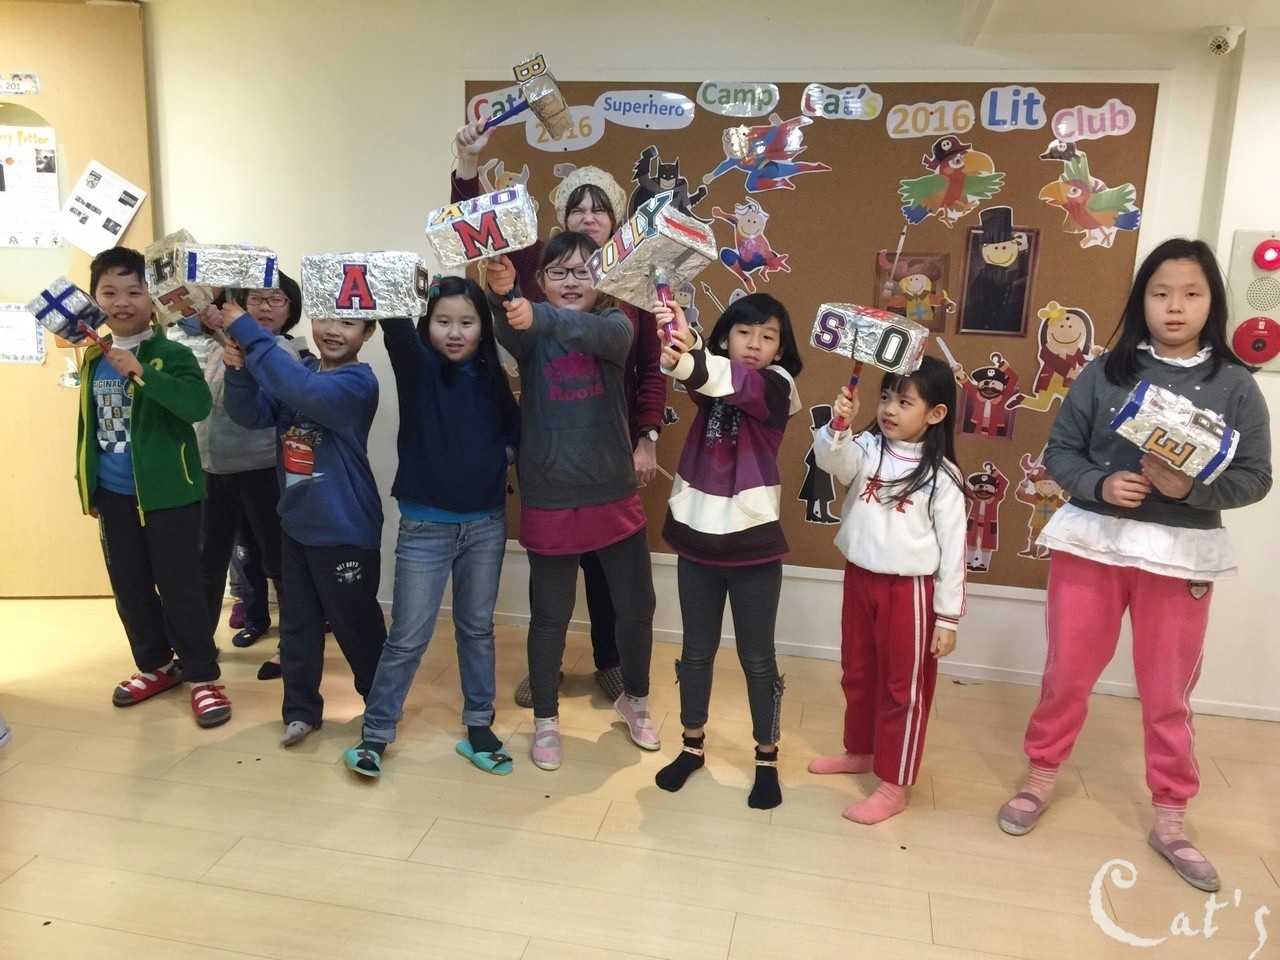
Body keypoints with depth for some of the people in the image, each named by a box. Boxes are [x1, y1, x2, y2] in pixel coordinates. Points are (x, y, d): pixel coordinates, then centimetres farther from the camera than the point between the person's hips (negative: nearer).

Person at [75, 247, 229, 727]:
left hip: (168, 493, -6)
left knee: (179, 586, 0)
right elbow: (88, 426, 16)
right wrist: (86, 486, 17)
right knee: (129, 587, 15)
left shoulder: (172, 354, -11)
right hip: (114, 495, 6)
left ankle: (202, 676, 13)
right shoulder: (94, 358, 7)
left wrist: (140, 371, -35)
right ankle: (156, 665, 33)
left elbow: (199, 404, -30)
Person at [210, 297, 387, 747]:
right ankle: (301, 709, 29)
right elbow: (252, 415, -2)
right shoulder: (299, 372, 5)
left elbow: (305, 392, -36)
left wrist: (247, 333, -35)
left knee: (356, 624, 9)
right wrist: (239, 370, -21)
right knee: (297, 624, 14)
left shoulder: (359, 382, -18)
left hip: (345, 531, -6)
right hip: (296, 524, 6)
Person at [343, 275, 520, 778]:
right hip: (425, 525, -3)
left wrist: (508, 453, -4)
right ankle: (375, 733, 20)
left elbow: (517, 425, 16)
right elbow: (395, 326, -26)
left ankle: (479, 725, 29)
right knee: (407, 637, 3)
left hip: (487, 524, 3)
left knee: (477, 628, 15)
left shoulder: (493, 377, 2)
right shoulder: (417, 366, -6)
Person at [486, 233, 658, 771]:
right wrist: (502, 294, -49)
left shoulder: (614, 323, -2)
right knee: (550, 615, 10)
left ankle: (634, 700, 37)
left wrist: (539, 317, -45)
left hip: (613, 496, 1)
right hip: (549, 500, -1)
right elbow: (509, 334, -27)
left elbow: (602, 334, -27)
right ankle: (546, 720, 31)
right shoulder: (529, 335, -2)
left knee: (636, 606, 11)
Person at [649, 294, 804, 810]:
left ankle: (766, 759, 30)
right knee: (696, 652, 17)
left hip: (752, 543, -3)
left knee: (757, 659, 11)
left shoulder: (777, 386, -9)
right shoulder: (710, 380, 1)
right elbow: (697, 372, -24)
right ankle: (692, 746, 36)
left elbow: (735, 382, -31)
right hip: (696, 537, 3)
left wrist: (690, 355, -52)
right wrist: (679, 342, -48)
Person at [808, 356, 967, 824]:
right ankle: (861, 750, 42)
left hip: (909, 589, -4)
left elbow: (952, 547, -7)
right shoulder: (866, 449, -1)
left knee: (904, 687, 8)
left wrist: (947, 615, -6)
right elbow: (833, 460, -22)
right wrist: (838, 426, -41)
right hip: (859, 579, 5)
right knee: (857, 674, 21)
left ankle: (893, 786, 20)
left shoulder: (941, 476, -10)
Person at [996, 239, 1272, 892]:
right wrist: (1099, 484, -18)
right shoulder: (1105, 372, -1)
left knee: (1168, 693, 12)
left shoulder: (1235, 386, -1)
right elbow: (1059, 451, 0)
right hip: (1091, 542, 0)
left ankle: (1170, 819, 29)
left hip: (1182, 556, 0)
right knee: (1066, 674, 12)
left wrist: (1191, 488, -20)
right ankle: (1040, 777, 33)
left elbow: (1255, 476, -2)